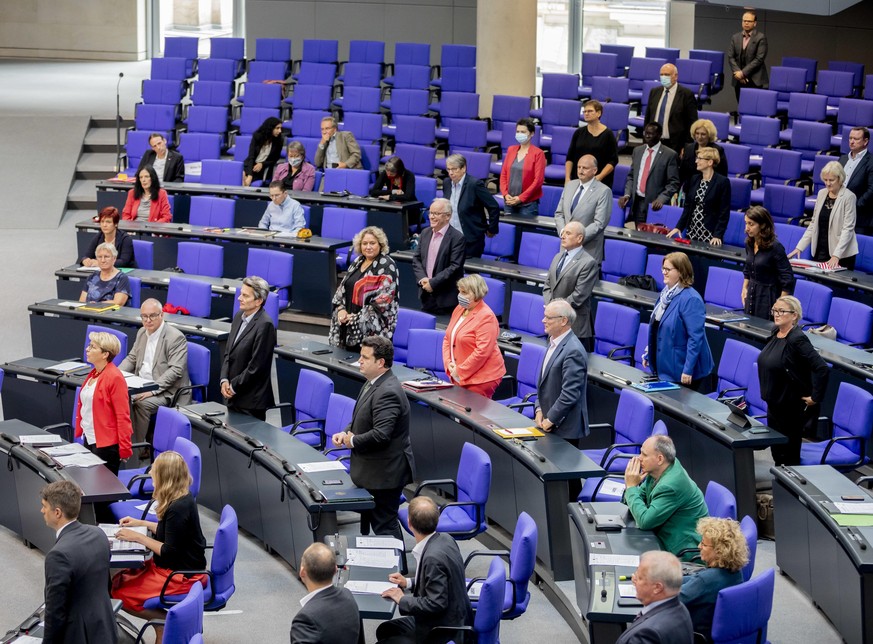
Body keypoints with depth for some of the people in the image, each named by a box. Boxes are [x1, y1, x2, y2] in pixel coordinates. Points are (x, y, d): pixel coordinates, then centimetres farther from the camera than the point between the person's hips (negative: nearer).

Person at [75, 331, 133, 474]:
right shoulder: (93, 374, 12)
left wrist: (124, 448, -19)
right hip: (89, 440, 9)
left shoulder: (115, 378, -16)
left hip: (106, 444, -9)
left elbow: (123, 415, -17)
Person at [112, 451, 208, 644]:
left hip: (181, 576, -10)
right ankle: (165, 618, 7)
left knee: (120, 591, -6)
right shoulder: (182, 498, 2)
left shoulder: (178, 508, -26)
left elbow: (169, 551, -24)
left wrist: (138, 537, -17)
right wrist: (142, 523, 17)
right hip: (185, 565, 10)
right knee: (122, 578, 12)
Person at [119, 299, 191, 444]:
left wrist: (153, 389, -28)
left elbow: (176, 370, -20)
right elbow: (131, 358, 21)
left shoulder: (176, 337, -14)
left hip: (166, 392, -7)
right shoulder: (142, 333, 12)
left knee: (142, 403, -32)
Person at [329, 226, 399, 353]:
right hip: (349, 325, 7)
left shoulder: (386, 266, -9)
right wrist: (341, 308, 0)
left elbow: (383, 299, -15)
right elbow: (342, 288, 18)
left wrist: (358, 317, -16)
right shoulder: (358, 262, 14)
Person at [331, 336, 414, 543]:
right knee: (369, 520, 18)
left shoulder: (388, 393, -24)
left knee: (385, 526, -4)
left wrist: (353, 441, -15)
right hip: (374, 471, 11)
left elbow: (380, 434, -31)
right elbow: (361, 418, 23)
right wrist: (345, 433, 4)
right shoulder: (372, 383, 9)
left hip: (385, 473, -11)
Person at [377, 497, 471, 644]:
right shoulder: (444, 538, -2)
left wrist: (403, 600, -15)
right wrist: (409, 583, 8)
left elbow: (436, 604, -27)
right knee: (384, 630, 20)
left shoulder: (433, 557, -30)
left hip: (444, 632, -10)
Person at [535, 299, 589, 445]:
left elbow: (570, 394, -22)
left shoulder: (573, 351, -20)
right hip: (549, 424, 9)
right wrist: (539, 410, 6)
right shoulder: (554, 343, 11)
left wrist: (550, 420, -15)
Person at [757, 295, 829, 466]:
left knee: (789, 454, 2)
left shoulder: (797, 340, -22)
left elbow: (822, 369, -27)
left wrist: (815, 397, -20)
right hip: (774, 405, 8)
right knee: (776, 451, 17)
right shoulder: (776, 334, 4)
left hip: (792, 408, -8)